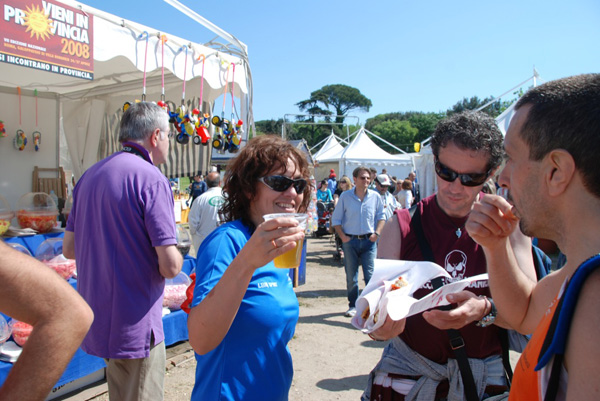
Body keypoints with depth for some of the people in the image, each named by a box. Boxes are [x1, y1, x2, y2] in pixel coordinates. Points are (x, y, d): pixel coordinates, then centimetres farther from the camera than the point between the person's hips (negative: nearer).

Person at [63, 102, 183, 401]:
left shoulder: (89, 175, 6)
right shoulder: (151, 178, -19)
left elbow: (69, 248, 12)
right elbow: (169, 266, -22)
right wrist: (174, 256, -1)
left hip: (95, 320, 8)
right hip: (134, 327, -8)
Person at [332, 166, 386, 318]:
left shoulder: (375, 197, 2)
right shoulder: (345, 197, 0)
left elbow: (381, 217, 11)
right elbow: (336, 219, 4)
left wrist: (377, 233, -3)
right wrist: (342, 236, -6)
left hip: (369, 241, 0)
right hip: (350, 241, 0)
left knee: (370, 275, -1)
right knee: (351, 276, 8)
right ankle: (353, 305, 21)